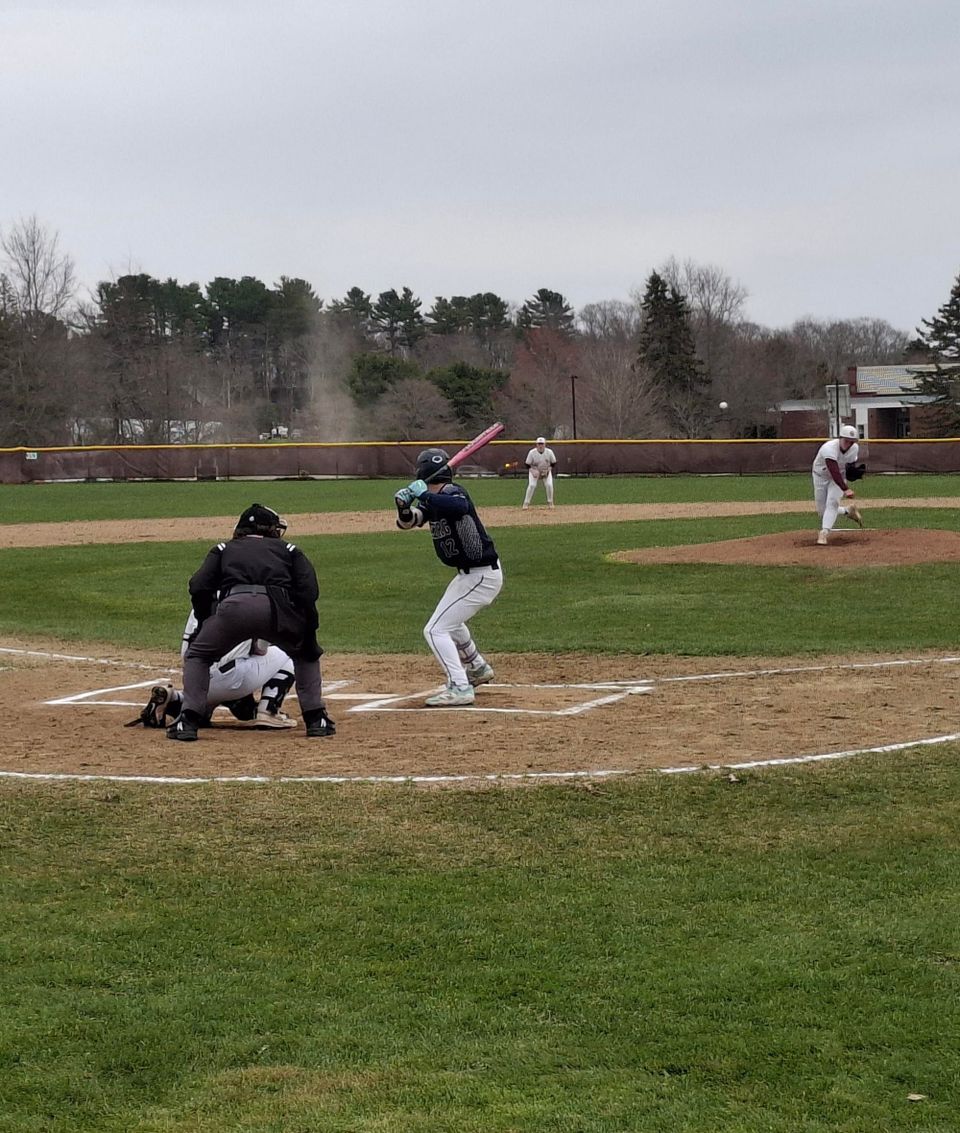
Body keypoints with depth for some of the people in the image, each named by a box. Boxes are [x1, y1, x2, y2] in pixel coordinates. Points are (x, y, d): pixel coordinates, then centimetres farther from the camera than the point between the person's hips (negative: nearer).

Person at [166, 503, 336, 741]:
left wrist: (204, 623, 27)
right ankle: (316, 719, 20)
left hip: (233, 606, 0)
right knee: (305, 654, 30)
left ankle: (188, 721, 9)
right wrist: (308, 630, 17)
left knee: (197, 656, 25)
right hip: (277, 608, 0)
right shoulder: (288, 550, 31)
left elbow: (199, 587, 15)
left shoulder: (223, 550, 32)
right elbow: (309, 590, 13)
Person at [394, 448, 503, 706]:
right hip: (469, 574, 11)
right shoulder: (432, 500, 7)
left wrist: (423, 495, -40)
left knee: (436, 630, -13)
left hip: (481, 576, -11)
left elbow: (461, 507, -45)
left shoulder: (451, 493, -21)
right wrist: (404, 508, -23)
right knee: (450, 620, 33)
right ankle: (478, 669, 50)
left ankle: (460, 689, -15)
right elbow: (408, 522, -2)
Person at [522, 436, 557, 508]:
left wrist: (548, 470, -20)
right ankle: (526, 503, -10)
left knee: (549, 485, -15)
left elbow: (553, 464, -4)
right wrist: (533, 471, -28)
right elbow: (527, 465, -13)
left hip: (546, 472, 1)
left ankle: (550, 503, 3)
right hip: (534, 471, -1)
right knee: (532, 485, -19)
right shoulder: (532, 452, -19)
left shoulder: (549, 452, -14)